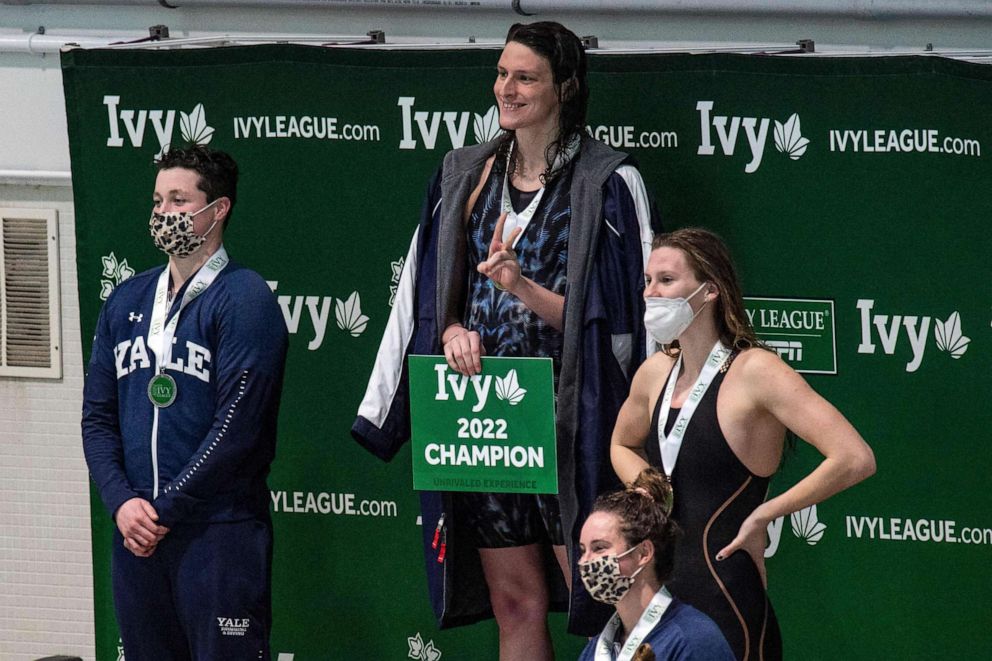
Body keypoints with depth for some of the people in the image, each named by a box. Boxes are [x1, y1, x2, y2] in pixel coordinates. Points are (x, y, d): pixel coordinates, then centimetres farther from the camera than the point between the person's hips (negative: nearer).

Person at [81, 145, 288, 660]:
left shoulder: (243, 299, -6)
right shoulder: (126, 301, 14)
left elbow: (236, 425, -14)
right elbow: (98, 415, 11)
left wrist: (164, 511, -13)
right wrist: (122, 502, -6)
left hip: (218, 531, -6)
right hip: (136, 536, 6)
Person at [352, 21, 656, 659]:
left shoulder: (608, 183, -3)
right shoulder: (466, 176, 13)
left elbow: (613, 314, -6)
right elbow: (434, 293, 17)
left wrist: (521, 287, -20)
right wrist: (453, 331, -5)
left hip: (568, 416, -5)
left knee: (596, 595, -8)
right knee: (515, 604, 6)